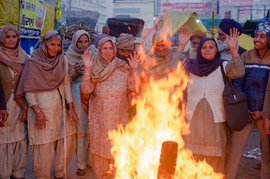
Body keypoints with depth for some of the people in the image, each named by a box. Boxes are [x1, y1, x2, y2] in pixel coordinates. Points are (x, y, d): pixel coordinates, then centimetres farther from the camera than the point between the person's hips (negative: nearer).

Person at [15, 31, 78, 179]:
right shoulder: (33, 62, -7)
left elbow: (66, 84, 7)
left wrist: (71, 107, 1)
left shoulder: (62, 61, 6)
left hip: (60, 108, 5)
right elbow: (28, 89, -8)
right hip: (41, 108, -5)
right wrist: (37, 111, -14)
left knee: (67, 141, 9)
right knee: (44, 146, 0)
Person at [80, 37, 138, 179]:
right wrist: (87, 68, -20)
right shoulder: (94, 68, -2)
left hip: (119, 117, 0)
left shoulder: (123, 67, -1)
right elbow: (86, 90, -13)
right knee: (100, 146, 10)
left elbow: (133, 88, -3)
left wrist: (134, 70, -13)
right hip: (100, 118, 0)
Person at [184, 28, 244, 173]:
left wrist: (233, 50, -27)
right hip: (193, 119, 2)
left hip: (214, 119, -1)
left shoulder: (222, 66, 0)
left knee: (214, 157, 6)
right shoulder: (191, 66, 8)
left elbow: (238, 72, -16)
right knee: (193, 156, 8)